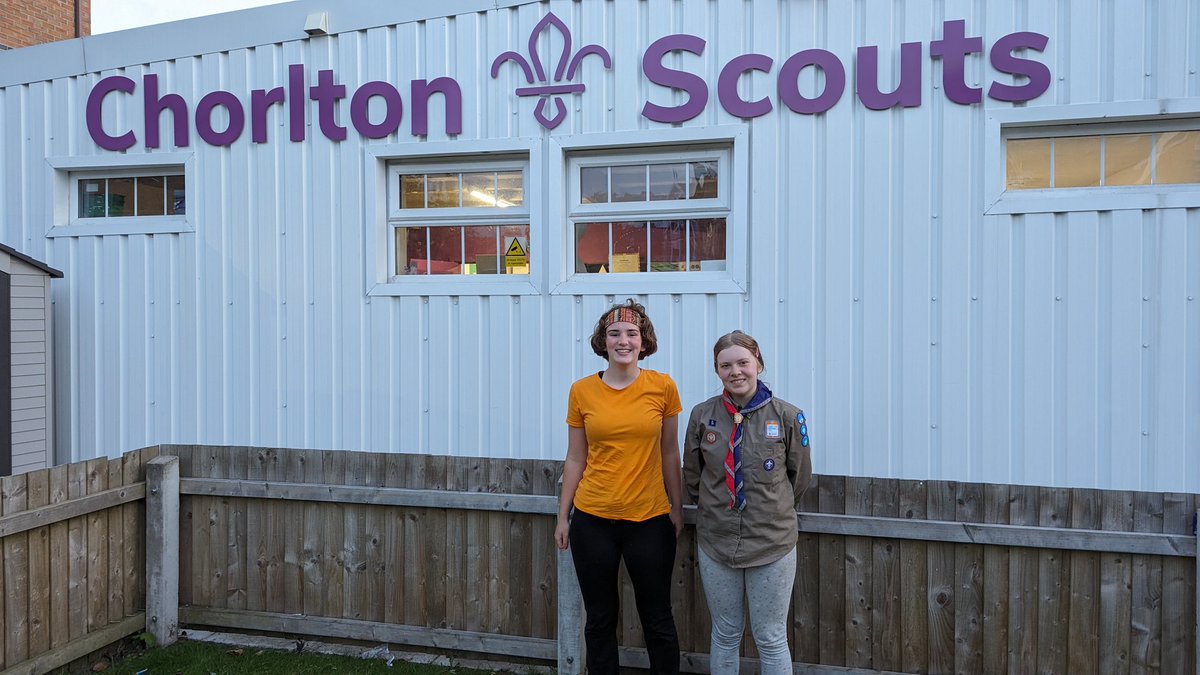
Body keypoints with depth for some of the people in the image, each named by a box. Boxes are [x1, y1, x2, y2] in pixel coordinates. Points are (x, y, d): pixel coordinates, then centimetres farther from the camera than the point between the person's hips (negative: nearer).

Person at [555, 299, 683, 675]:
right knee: (600, 618, 14)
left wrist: (677, 508, 6)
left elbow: (669, 454, 5)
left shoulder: (663, 387, -4)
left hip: (650, 520, -1)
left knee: (657, 619, 12)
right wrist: (563, 517, 6)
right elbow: (575, 459, 4)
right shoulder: (582, 391, -2)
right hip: (592, 520, 1)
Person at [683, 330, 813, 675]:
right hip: (715, 542, 2)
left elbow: (800, 475, 6)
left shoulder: (787, 416, -8)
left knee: (771, 640, 11)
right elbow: (691, 474, 9)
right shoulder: (703, 415, -5)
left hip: (772, 543, -1)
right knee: (725, 635, 17)